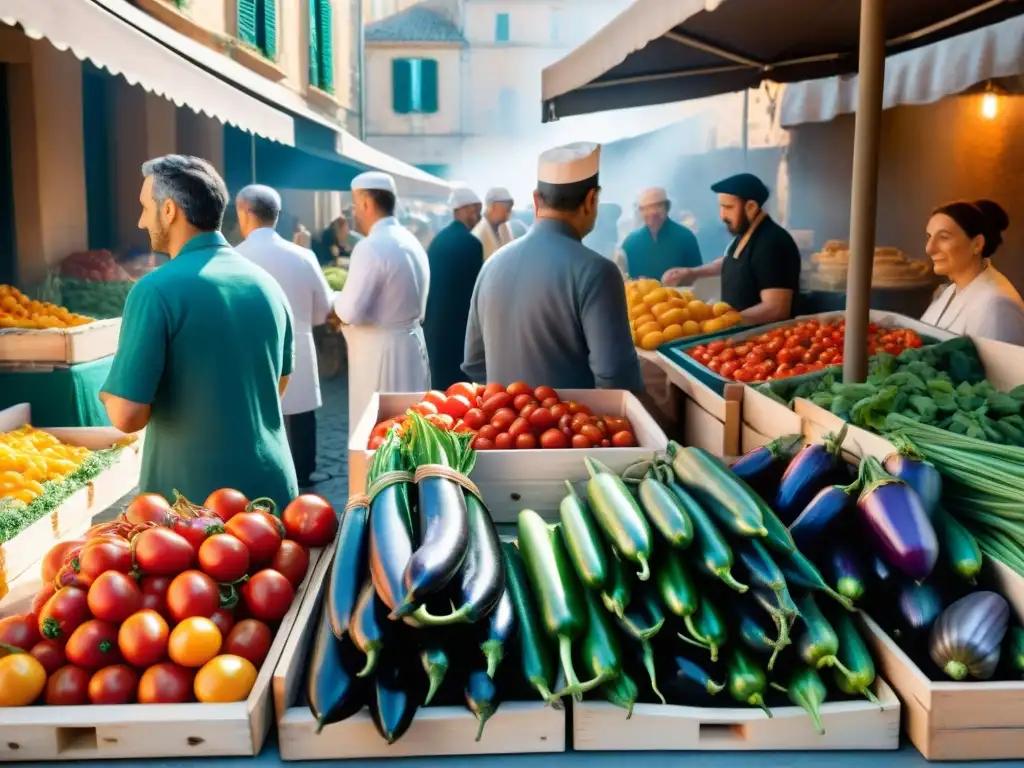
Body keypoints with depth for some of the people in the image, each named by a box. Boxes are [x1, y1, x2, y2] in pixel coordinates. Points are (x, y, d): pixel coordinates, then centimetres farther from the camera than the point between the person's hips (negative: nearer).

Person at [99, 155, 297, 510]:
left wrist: (113, 390, 3)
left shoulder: (157, 290, -15)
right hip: (272, 490, 5)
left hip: (195, 500, -5)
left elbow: (127, 416, -17)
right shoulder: (267, 284, 3)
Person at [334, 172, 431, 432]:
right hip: (410, 343, 9)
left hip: (380, 352, -9)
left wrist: (336, 300, 1)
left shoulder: (371, 247, -17)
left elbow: (351, 311, -20)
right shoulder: (410, 241, 11)